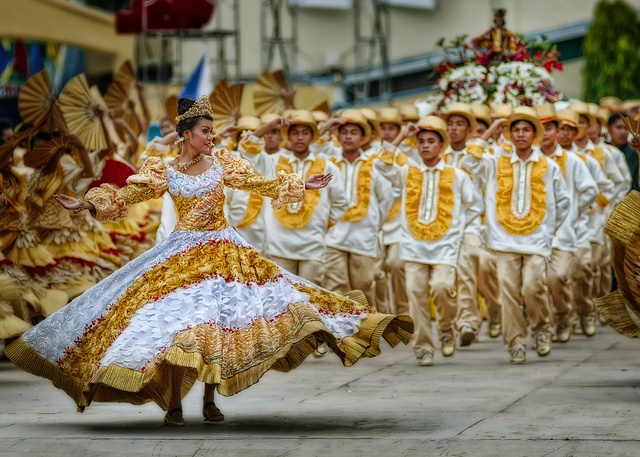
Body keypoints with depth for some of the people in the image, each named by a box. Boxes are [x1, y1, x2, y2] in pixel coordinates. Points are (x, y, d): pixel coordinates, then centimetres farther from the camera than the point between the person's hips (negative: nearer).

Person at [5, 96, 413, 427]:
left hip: (225, 253, 2)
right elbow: (127, 196, -3)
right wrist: (87, 204, -15)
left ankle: (210, 401, 9)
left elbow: (261, 184, 9)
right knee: (178, 323, -10)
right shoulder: (164, 172, -3)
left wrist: (302, 185, 6)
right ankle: (174, 403, 1)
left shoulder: (221, 164, 3)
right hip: (183, 254, -2)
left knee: (218, 322, -1)